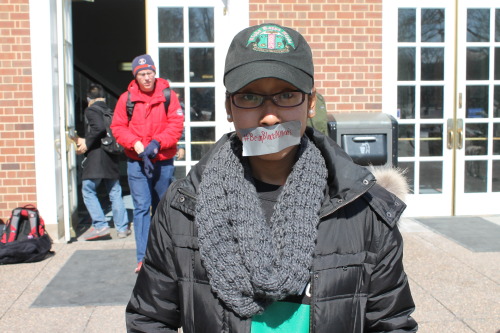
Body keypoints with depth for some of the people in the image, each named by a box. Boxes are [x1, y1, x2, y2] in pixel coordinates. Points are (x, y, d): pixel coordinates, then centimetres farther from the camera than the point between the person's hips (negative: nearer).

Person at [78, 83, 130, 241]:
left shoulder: (91, 110, -5)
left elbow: (99, 127, -22)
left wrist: (87, 144, -11)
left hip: (95, 158, -6)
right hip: (112, 159, 7)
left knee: (88, 192, 4)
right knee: (115, 193, 10)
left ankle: (100, 225, -3)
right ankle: (122, 228, 12)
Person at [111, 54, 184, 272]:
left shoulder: (167, 96, 0)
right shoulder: (127, 98, 1)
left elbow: (176, 125, -4)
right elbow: (118, 128, 2)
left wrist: (156, 143, -16)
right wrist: (137, 146, -11)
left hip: (163, 161, 1)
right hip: (137, 162, 0)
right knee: (141, 208, -4)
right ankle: (143, 258, 0)